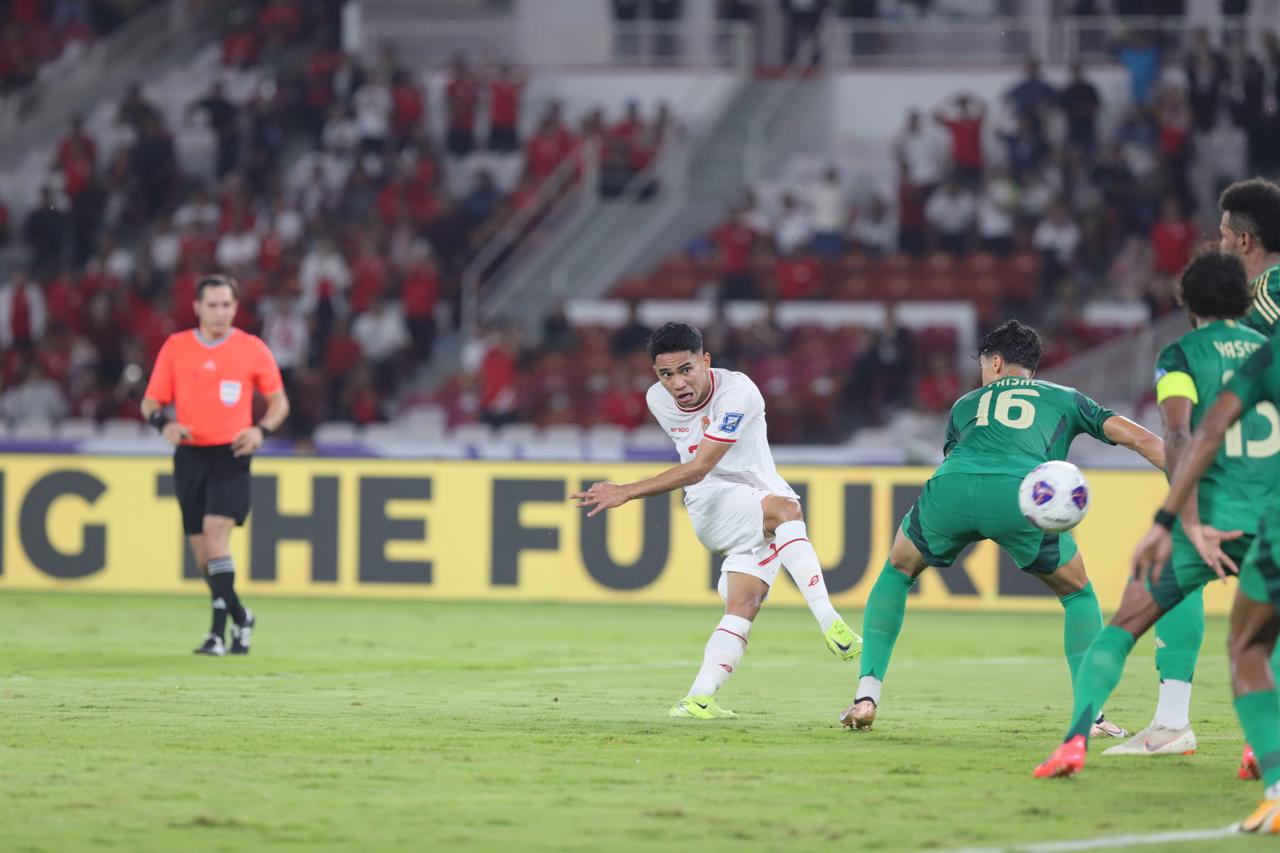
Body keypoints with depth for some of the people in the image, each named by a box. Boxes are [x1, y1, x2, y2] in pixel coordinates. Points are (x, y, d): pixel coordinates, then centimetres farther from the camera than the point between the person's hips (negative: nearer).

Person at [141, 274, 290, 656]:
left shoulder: (253, 349, 2)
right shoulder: (175, 347, 6)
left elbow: (279, 401, 11)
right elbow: (151, 402, 10)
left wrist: (261, 430, -8)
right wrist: (164, 423, -12)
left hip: (231, 456, -3)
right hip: (189, 455, 3)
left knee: (215, 531, -22)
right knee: (203, 553, 6)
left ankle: (218, 632, -22)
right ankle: (241, 618, 28)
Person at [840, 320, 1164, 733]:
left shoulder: (966, 404, 37)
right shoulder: (1065, 399, 32)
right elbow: (1136, 438, 22)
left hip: (950, 489, 2)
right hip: (1021, 498, -2)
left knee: (896, 572, 31)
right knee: (1078, 594, 22)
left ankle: (867, 696, 19)